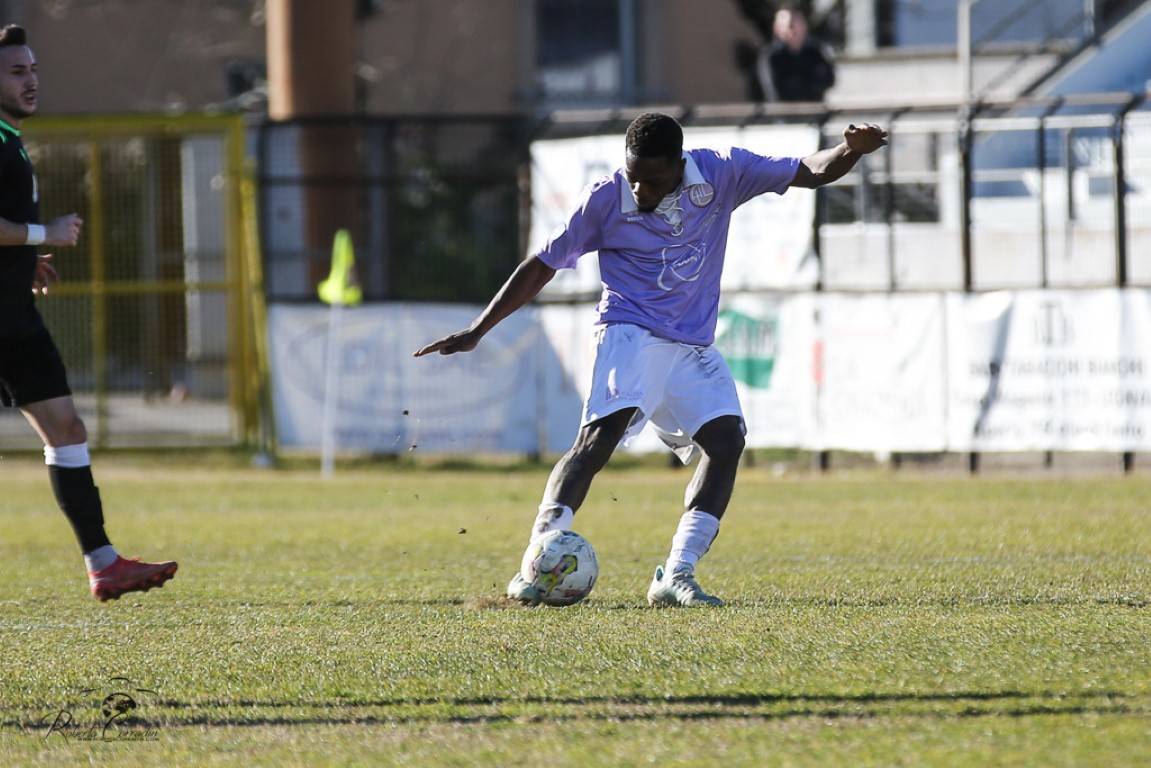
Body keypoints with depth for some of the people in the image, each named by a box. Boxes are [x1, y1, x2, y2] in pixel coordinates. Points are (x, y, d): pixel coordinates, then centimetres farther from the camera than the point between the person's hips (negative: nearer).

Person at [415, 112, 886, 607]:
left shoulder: (721, 175, -5)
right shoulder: (605, 199, -10)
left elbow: (812, 172, -1)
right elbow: (543, 264, 0)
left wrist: (851, 150, -24)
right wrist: (477, 331, -1)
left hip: (693, 347, 4)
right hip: (630, 334, -4)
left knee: (726, 439, -15)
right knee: (602, 432, -27)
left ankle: (675, 578, -13)